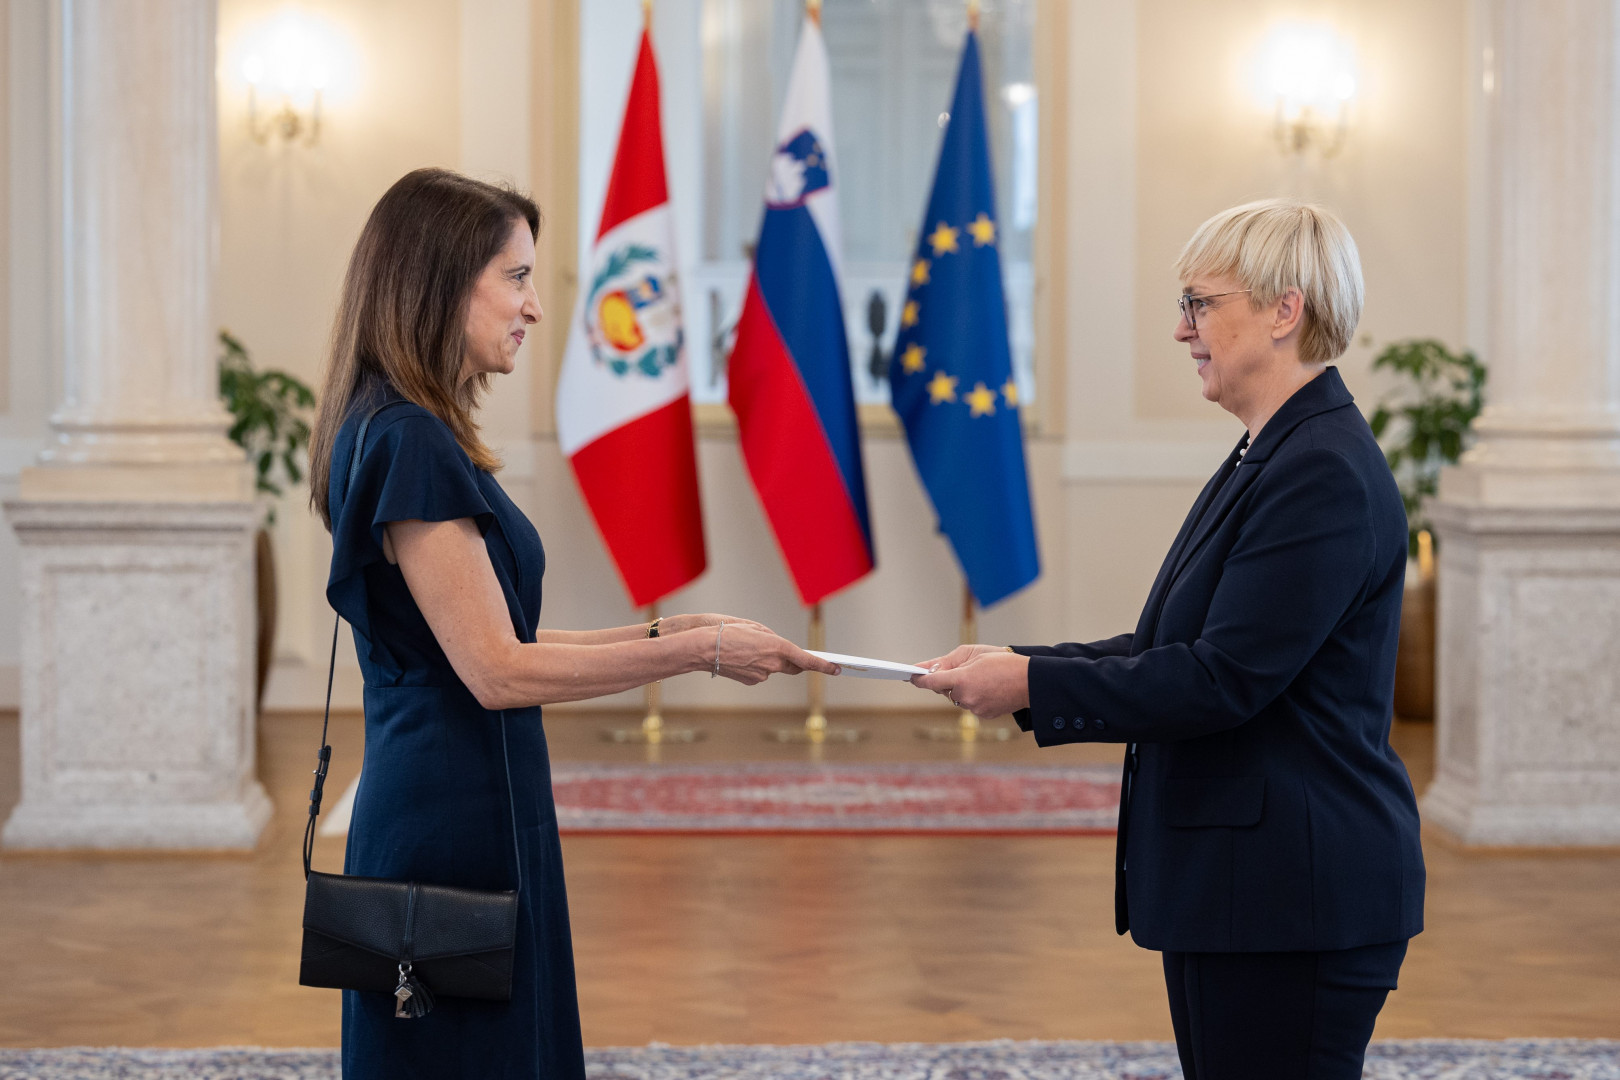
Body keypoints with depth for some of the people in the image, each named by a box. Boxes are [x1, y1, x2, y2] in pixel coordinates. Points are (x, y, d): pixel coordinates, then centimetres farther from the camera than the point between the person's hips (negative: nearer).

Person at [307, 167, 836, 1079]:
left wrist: (668, 632, 9)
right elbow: (498, 671, -18)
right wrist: (697, 651, -13)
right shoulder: (410, 445, -17)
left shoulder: (405, 433, 13)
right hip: (453, 826, -10)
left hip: (463, 820, 10)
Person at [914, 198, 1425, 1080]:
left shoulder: (1324, 473, -18)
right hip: (1234, 884, 10)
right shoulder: (1268, 458, 15)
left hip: (1298, 901, -10)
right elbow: (1174, 650, 17)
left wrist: (1032, 687, -16)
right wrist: (1019, 662, 7)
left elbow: (1224, 679, -22)